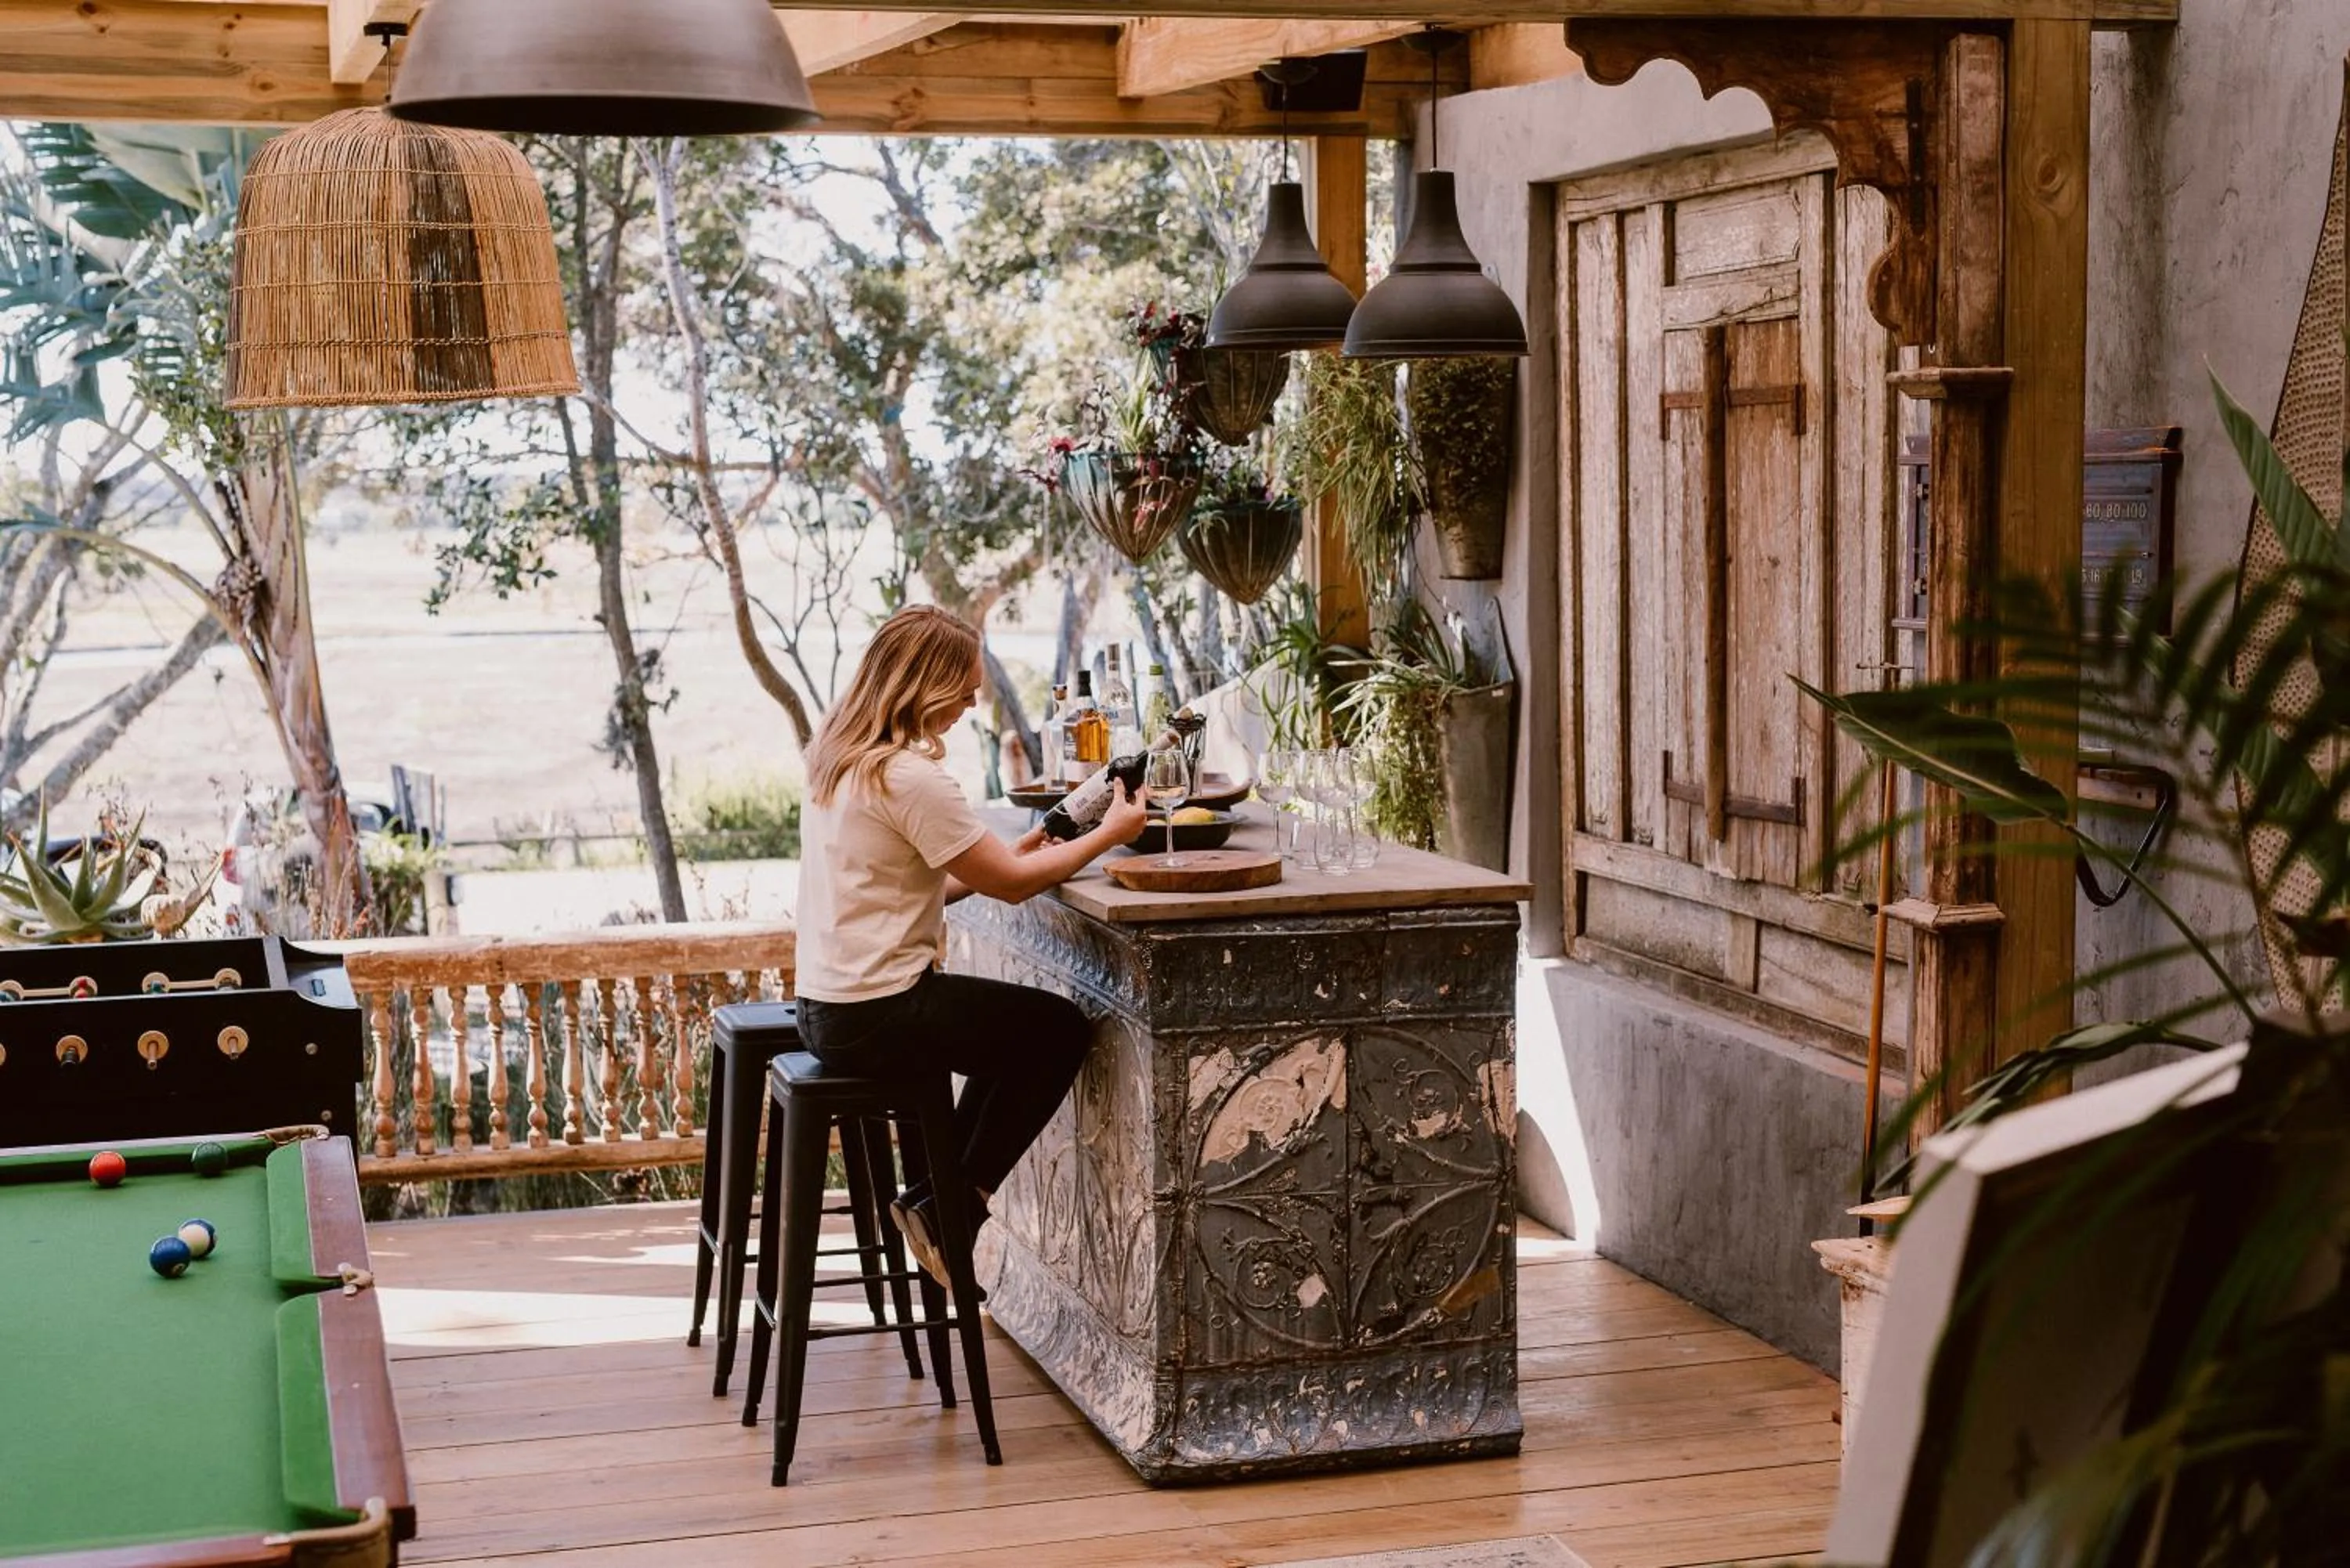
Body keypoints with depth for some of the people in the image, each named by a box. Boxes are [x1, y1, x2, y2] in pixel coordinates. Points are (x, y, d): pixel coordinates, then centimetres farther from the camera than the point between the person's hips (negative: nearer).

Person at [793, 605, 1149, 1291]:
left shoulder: (837, 757, 9)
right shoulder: (908, 776, -21)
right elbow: (1011, 882, -14)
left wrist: (1009, 856, 6)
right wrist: (1110, 834, -2)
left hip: (828, 1006, 9)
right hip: (873, 1018, -9)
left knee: (1021, 1030, 24)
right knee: (1062, 1030, 6)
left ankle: (938, 1200, 24)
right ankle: (945, 1208, 10)